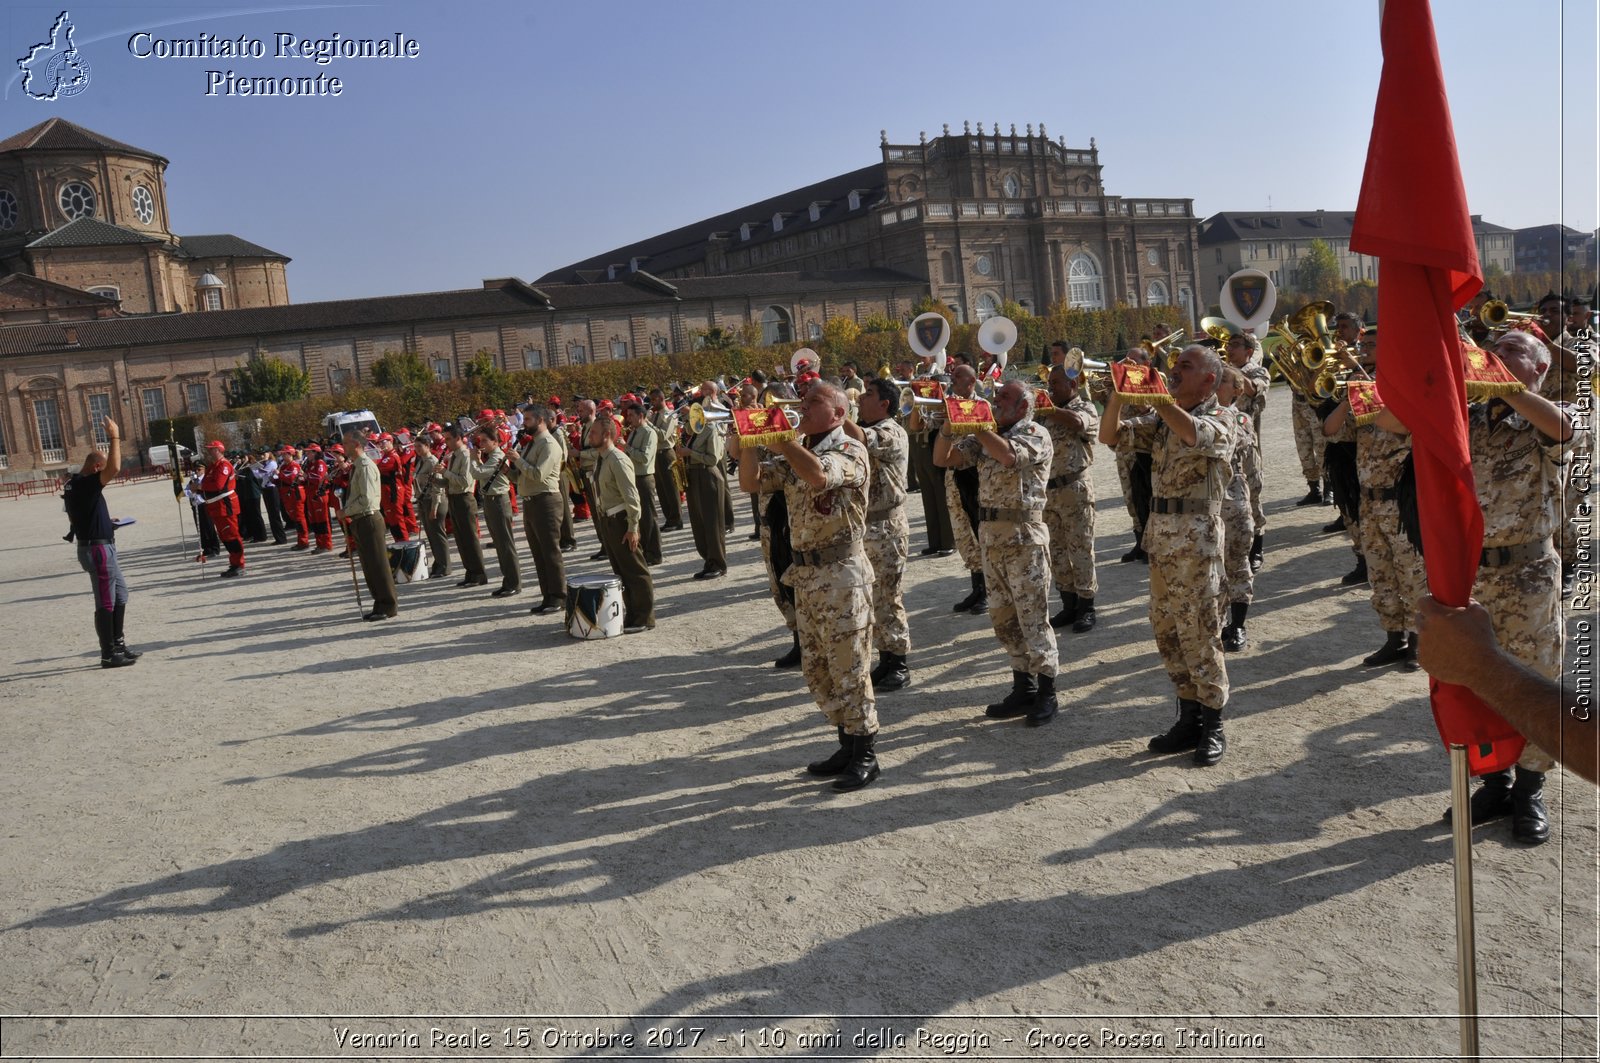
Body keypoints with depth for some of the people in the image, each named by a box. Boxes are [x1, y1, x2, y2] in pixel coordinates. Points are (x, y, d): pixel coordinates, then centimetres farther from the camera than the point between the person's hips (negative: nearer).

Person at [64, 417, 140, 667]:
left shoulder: (73, 485, 11)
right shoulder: (87, 484, -19)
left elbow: (72, 517, 23)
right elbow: (114, 469, -35)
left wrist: (102, 523, 19)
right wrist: (114, 437, -25)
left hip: (98, 547, 10)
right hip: (98, 549, -10)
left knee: (120, 594, 19)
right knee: (106, 602, -4)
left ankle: (117, 645, 25)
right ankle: (108, 655, 2)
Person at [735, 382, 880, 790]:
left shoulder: (850, 450, -9)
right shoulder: (795, 453, 13)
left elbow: (818, 475, -30)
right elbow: (751, 481, 7)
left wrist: (778, 436, -23)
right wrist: (749, 441, -8)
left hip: (841, 570, -8)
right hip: (804, 571, 8)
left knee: (848, 666, -3)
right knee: (816, 667, 13)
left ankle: (866, 755, 8)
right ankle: (848, 744, 25)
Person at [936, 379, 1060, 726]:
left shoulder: (1035, 434, -6)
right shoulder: (986, 436, 13)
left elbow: (1009, 454, -27)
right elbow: (942, 459, 7)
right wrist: (949, 425, -9)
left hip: (1024, 538, -7)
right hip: (990, 536, 7)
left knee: (1033, 617, -4)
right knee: (1003, 617, 11)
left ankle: (1046, 694, 5)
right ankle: (1023, 689, 21)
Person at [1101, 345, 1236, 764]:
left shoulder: (1217, 420, -7)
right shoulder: (1160, 419, 13)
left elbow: (1191, 432, -30)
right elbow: (1110, 436, 5)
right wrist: (1119, 393, -9)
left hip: (1196, 536, -7)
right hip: (1159, 532, 7)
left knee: (1197, 630, -2)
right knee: (1167, 630, 12)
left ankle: (1213, 725, 11)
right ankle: (1189, 717, 24)